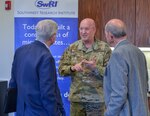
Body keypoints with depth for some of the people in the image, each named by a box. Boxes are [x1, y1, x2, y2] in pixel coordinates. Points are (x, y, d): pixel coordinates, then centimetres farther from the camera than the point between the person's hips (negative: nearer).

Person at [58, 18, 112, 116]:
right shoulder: (72, 48, 5)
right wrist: (73, 68, -17)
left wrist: (95, 67, -23)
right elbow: (61, 69, 3)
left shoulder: (104, 48, -3)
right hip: (76, 97, 2)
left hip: (97, 99, -2)